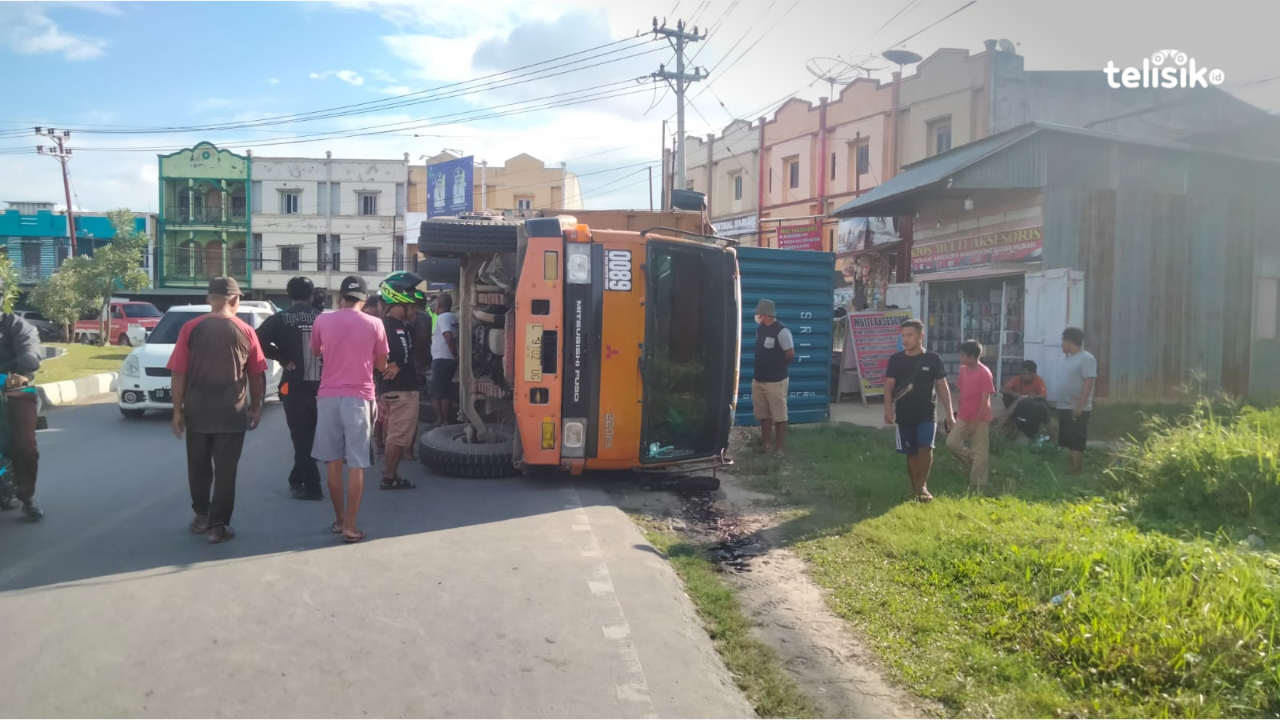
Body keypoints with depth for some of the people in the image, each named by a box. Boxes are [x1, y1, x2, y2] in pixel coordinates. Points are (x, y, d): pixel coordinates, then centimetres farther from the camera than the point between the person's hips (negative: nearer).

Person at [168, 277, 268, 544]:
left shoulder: (191, 329, -3)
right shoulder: (245, 332, -3)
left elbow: (179, 373, -4)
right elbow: (257, 374, 1)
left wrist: (177, 410, 2)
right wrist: (256, 406, 13)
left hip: (197, 410, 1)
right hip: (232, 412, -1)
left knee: (198, 466, 18)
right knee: (225, 470, 4)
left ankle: (201, 515, 29)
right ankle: (218, 525, 5)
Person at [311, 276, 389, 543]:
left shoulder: (322, 321, 0)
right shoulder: (374, 324, -4)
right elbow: (382, 365, 6)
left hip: (328, 396, 2)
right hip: (359, 398, -2)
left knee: (334, 462, 13)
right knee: (356, 464, 1)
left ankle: (339, 519, 22)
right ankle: (350, 526, 0)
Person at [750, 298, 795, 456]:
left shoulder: (781, 331, -16)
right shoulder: (760, 329, 9)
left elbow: (791, 355, -15)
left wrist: (777, 366, -3)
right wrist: (761, 368, 11)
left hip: (775, 381, -8)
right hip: (758, 380, 8)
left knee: (779, 416, 1)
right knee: (763, 415, 15)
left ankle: (780, 447, 8)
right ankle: (765, 444, 25)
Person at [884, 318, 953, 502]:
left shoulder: (933, 359, 0)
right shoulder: (896, 359, 2)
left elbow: (942, 387, 4)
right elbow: (889, 386, 0)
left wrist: (949, 413, 1)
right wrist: (888, 410, -13)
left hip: (927, 414, -1)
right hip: (904, 415, 1)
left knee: (925, 447, -17)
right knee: (911, 453, 7)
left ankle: (923, 487, -5)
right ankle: (915, 488, 20)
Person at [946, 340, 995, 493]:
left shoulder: (984, 373, -16)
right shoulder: (963, 370, 6)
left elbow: (985, 400, -17)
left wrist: (975, 422, -18)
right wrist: (960, 414, 13)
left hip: (980, 420, -7)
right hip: (963, 417, 7)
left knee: (979, 453, 1)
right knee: (952, 442, -3)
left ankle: (977, 488, 10)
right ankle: (973, 465, 18)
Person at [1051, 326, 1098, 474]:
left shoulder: (1086, 358, -13)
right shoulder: (1068, 358, 15)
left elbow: (1088, 383, -20)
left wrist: (1080, 405, -24)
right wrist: (1057, 401, 19)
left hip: (1076, 409, -9)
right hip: (1064, 407, 9)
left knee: (1076, 443, -6)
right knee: (1067, 440, 13)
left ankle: (1076, 471, -3)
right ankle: (1071, 467, 20)